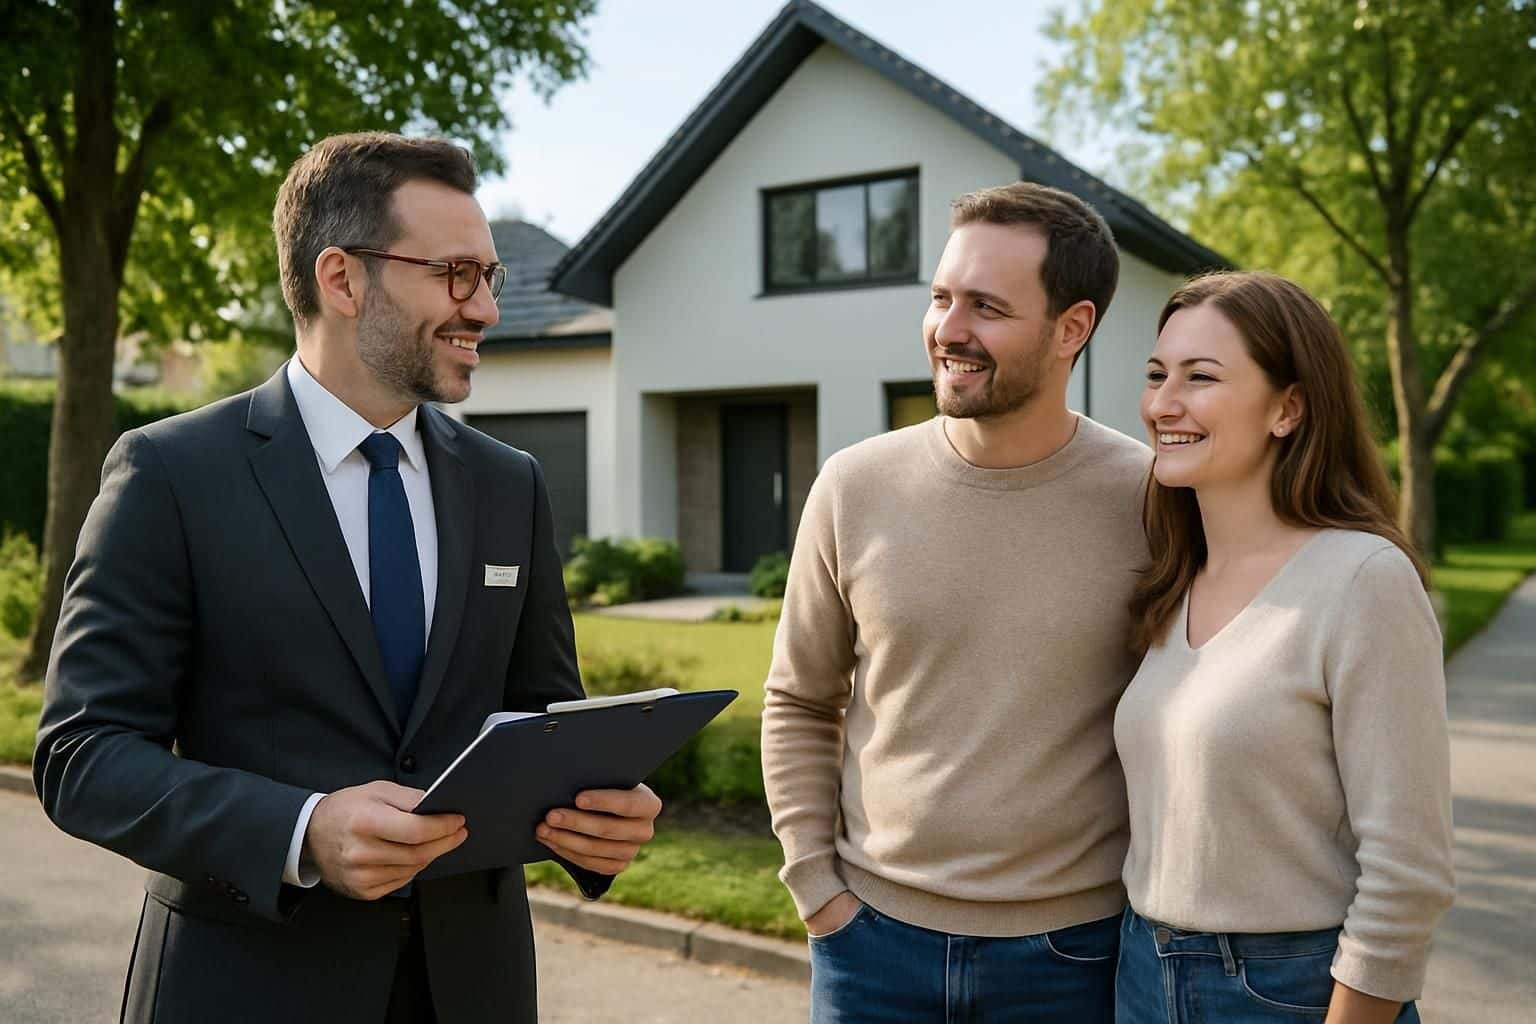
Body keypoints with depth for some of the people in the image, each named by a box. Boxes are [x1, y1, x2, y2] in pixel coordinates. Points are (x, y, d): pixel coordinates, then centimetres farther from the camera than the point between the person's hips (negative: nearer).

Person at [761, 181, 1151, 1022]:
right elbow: (798, 705, 4)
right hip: (873, 935, 1)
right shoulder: (855, 487, -5)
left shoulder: (1154, 501, -10)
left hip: (1073, 950, -1)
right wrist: (814, 886, 0)